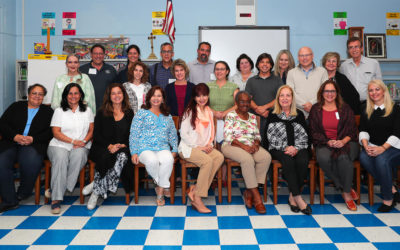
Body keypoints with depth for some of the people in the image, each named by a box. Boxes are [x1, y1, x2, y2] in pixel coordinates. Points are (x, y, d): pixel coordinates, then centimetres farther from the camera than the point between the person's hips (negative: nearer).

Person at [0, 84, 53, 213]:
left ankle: (23, 193, -7)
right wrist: (15, 136, -8)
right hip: (11, 142, 2)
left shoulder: (48, 111, 18)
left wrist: (32, 139, -10)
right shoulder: (16, 106, 22)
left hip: (34, 145, -2)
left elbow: (50, 132, 5)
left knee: (31, 162, -34)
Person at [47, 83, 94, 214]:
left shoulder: (87, 110, 18)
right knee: (60, 158, -35)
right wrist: (73, 141, -11)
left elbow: (91, 130, 13)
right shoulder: (59, 111, 11)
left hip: (81, 146, 1)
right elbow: (56, 133, 1)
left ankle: (55, 191, -26)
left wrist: (84, 141, -7)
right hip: (59, 145, -1)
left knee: (78, 155, -36)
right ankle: (56, 199, -33)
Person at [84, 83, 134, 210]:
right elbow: (96, 135, 3)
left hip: (123, 148, 2)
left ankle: (96, 188, -23)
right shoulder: (102, 113, 10)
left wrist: (123, 145, -8)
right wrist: (110, 146, -13)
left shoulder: (129, 113, 15)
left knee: (123, 156, -33)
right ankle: (99, 189, -19)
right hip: (102, 148, -1)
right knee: (107, 157, -36)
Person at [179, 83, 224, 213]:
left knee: (219, 157, -25)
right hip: (188, 147, -6)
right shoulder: (190, 112, -3)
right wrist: (198, 147, -14)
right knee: (208, 161, -32)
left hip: (204, 147, 6)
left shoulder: (209, 112, 16)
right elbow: (183, 134, -8)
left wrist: (210, 144, 0)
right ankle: (197, 199, -26)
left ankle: (194, 189, -23)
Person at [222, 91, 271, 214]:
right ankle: (256, 196, -24)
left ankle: (249, 192, -18)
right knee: (247, 159, -35)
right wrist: (243, 146, -20)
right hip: (232, 146, -5)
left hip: (251, 146, 5)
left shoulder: (253, 117, 18)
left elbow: (257, 135, 17)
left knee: (266, 157, -24)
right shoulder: (231, 115, 1)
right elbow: (227, 136, -9)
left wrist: (256, 143, -7)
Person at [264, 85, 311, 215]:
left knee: (303, 161, -32)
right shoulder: (272, 116, 11)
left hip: (298, 149, 2)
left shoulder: (299, 115, 16)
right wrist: (285, 148, -9)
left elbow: (305, 136, 10)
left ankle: (292, 196, -19)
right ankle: (298, 198, -28)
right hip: (278, 150, -2)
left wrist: (296, 148, -8)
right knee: (288, 161, -34)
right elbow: (269, 138, 3)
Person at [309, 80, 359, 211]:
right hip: (324, 144, 0)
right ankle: (345, 188, -15)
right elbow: (314, 132, 5)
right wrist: (328, 142, -11)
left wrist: (343, 141, -14)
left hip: (346, 143, 0)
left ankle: (347, 193, -16)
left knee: (343, 158, -35)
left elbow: (352, 130, 7)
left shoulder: (345, 108, 13)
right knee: (323, 158, -34)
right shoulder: (315, 109, 11)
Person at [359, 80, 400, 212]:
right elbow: (363, 131, 6)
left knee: (381, 159, -35)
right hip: (372, 147, 3)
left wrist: (383, 148, -21)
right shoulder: (366, 112, 16)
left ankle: (388, 199, -18)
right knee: (363, 157, -31)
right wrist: (366, 146, -14)